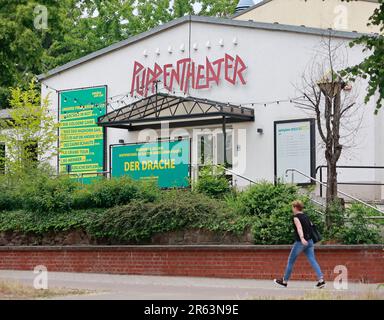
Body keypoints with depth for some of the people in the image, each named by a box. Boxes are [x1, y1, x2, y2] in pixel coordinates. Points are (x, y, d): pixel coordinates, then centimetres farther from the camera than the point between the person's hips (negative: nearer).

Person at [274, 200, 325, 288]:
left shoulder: (296, 217, -9)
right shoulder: (306, 216, 14)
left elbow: (299, 227, -26)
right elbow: (310, 227, 24)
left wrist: (302, 238, -41)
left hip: (300, 242, -7)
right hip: (309, 241, 7)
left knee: (290, 261, 7)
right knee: (313, 261, -1)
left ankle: (285, 281, 17)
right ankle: (321, 280, -16)